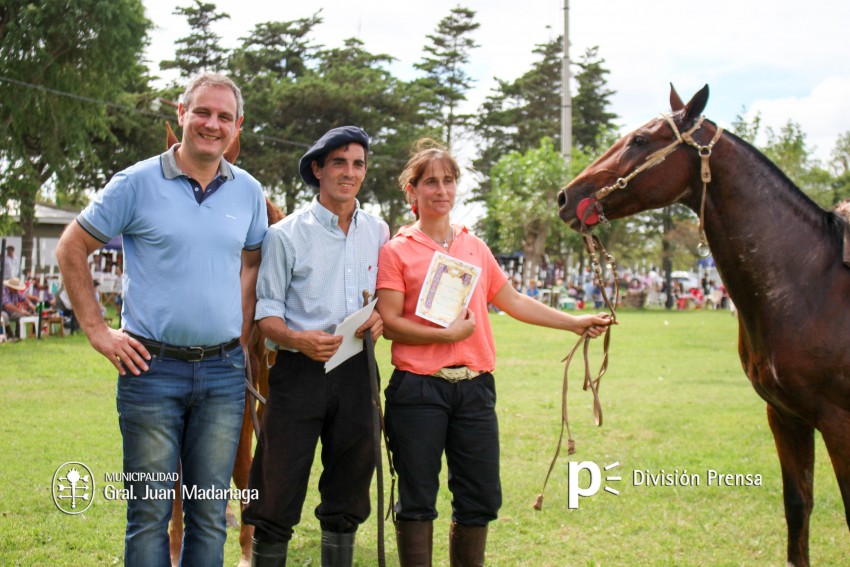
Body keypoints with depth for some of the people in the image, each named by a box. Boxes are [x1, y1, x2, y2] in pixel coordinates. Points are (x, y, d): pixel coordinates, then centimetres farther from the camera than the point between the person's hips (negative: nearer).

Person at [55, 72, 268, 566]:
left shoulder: (248, 192, 7)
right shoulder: (138, 183, -3)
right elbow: (72, 249, 3)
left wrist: (242, 339, 10)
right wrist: (97, 330, -1)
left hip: (223, 372, 3)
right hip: (153, 368, -3)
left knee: (211, 514, 9)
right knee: (150, 513, 2)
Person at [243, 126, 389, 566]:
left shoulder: (377, 231, 9)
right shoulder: (285, 235, -3)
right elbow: (266, 313, -4)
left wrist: (380, 318, -5)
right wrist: (298, 339, -23)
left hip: (356, 372, 4)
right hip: (300, 370, -4)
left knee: (347, 496, 12)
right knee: (278, 497, -3)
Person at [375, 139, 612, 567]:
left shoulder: (475, 247, 14)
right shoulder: (396, 251, -2)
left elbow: (513, 301, 21)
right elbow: (388, 323, -9)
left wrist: (575, 323, 19)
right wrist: (447, 334, -19)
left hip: (475, 387, 5)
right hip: (419, 388, -5)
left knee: (480, 499, 9)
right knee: (417, 501, 2)